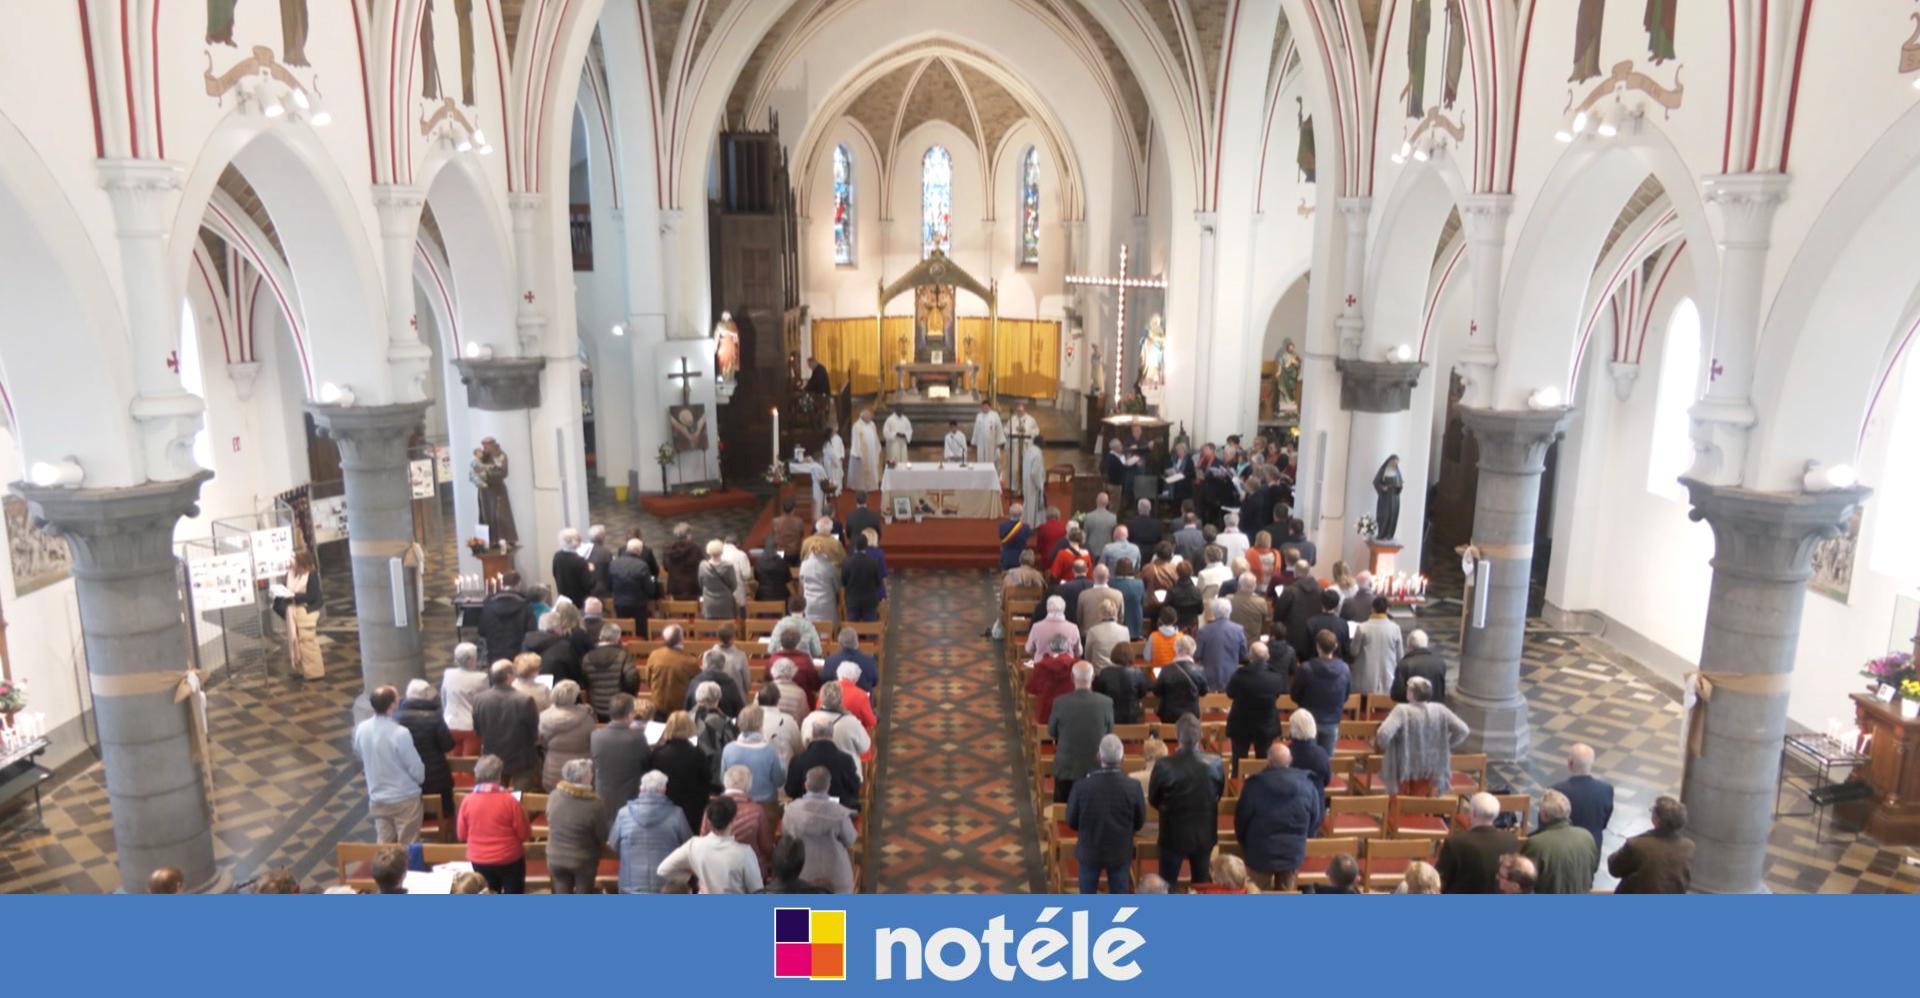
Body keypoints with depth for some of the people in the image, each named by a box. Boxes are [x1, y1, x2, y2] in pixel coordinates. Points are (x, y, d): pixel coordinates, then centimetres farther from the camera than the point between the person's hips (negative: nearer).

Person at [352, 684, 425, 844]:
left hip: (377, 798, 6)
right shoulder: (400, 733, -26)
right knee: (408, 847, 7)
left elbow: (359, 755, 11)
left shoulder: (361, 729, -8)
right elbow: (416, 768, -17)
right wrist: (420, 778, 6)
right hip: (404, 798, -6)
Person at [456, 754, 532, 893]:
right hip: (509, 859, -3)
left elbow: (462, 835, 2)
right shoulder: (509, 800, -18)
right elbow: (525, 834, -10)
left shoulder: (468, 801, -10)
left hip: (478, 860, 3)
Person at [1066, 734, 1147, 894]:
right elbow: (1139, 823, -6)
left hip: (1089, 850, 0)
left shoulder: (1082, 785, -22)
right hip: (1120, 852, 0)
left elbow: (1071, 821, -8)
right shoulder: (1133, 787, -21)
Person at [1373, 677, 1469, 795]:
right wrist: (1445, 746, 4)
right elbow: (1462, 730, -10)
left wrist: (1382, 746, -10)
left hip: (1404, 767, -4)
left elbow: (1383, 734, -32)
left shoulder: (1402, 710, -22)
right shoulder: (1440, 710, -9)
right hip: (1431, 768, 4)